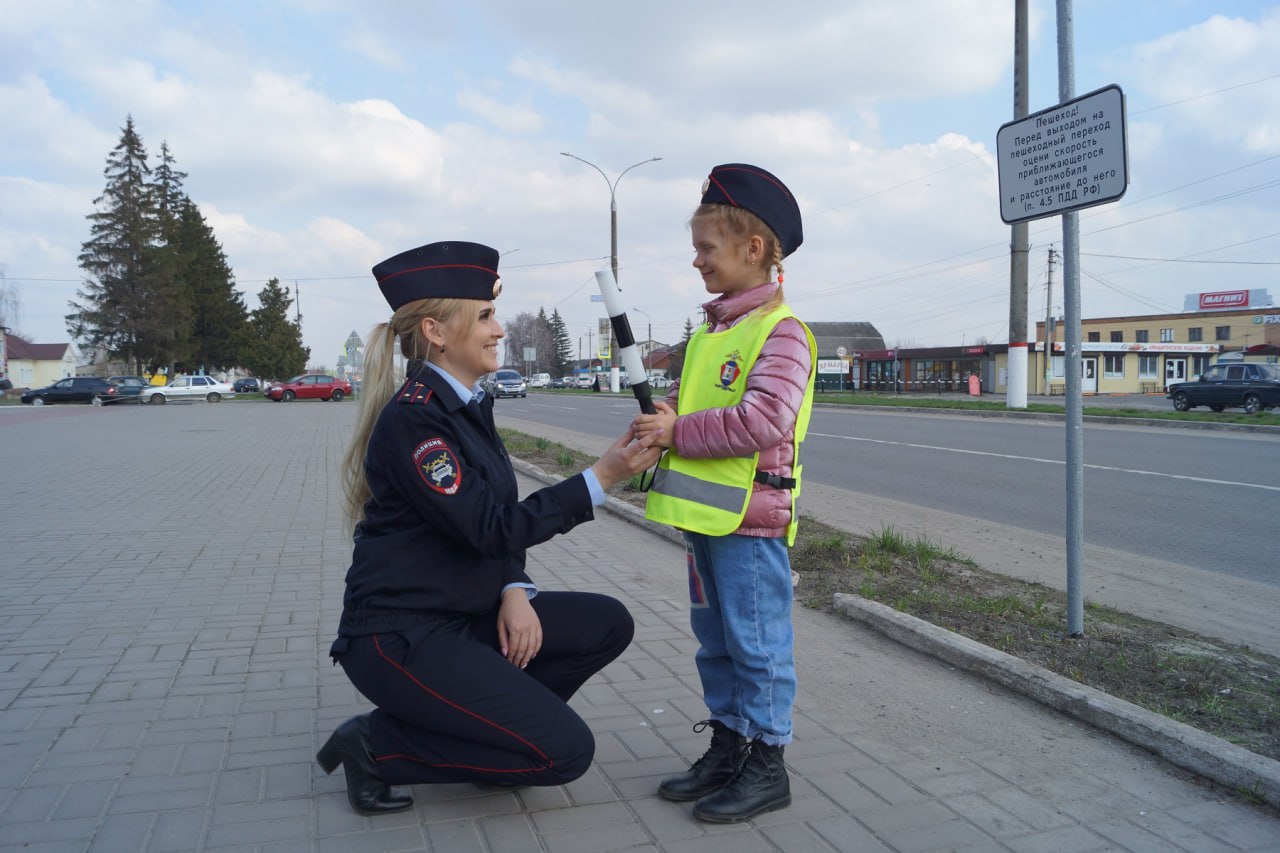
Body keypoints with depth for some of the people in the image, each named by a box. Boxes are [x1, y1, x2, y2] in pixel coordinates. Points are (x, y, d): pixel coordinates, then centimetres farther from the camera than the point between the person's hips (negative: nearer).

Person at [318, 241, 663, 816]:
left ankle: (490, 722, 10)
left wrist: (515, 591, -6)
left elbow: (499, 520, 12)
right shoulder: (412, 419, -19)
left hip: (459, 615, 9)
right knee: (566, 751, -13)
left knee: (608, 624, 2)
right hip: (400, 637, -9)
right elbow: (487, 528, -23)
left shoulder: (470, 405, 9)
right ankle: (378, 745, -1)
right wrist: (601, 478, -23)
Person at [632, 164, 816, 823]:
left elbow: (762, 420, -24)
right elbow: (685, 399, 22)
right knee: (716, 641, 17)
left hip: (751, 520, -9)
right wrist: (661, 421, 0)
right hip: (703, 515, 9)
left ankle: (766, 764, 15)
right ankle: (727, 748, 30)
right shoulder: (710, 334, 15)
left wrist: (679, 433, -20)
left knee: (757, 643, 2)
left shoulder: (779, 331, -13)